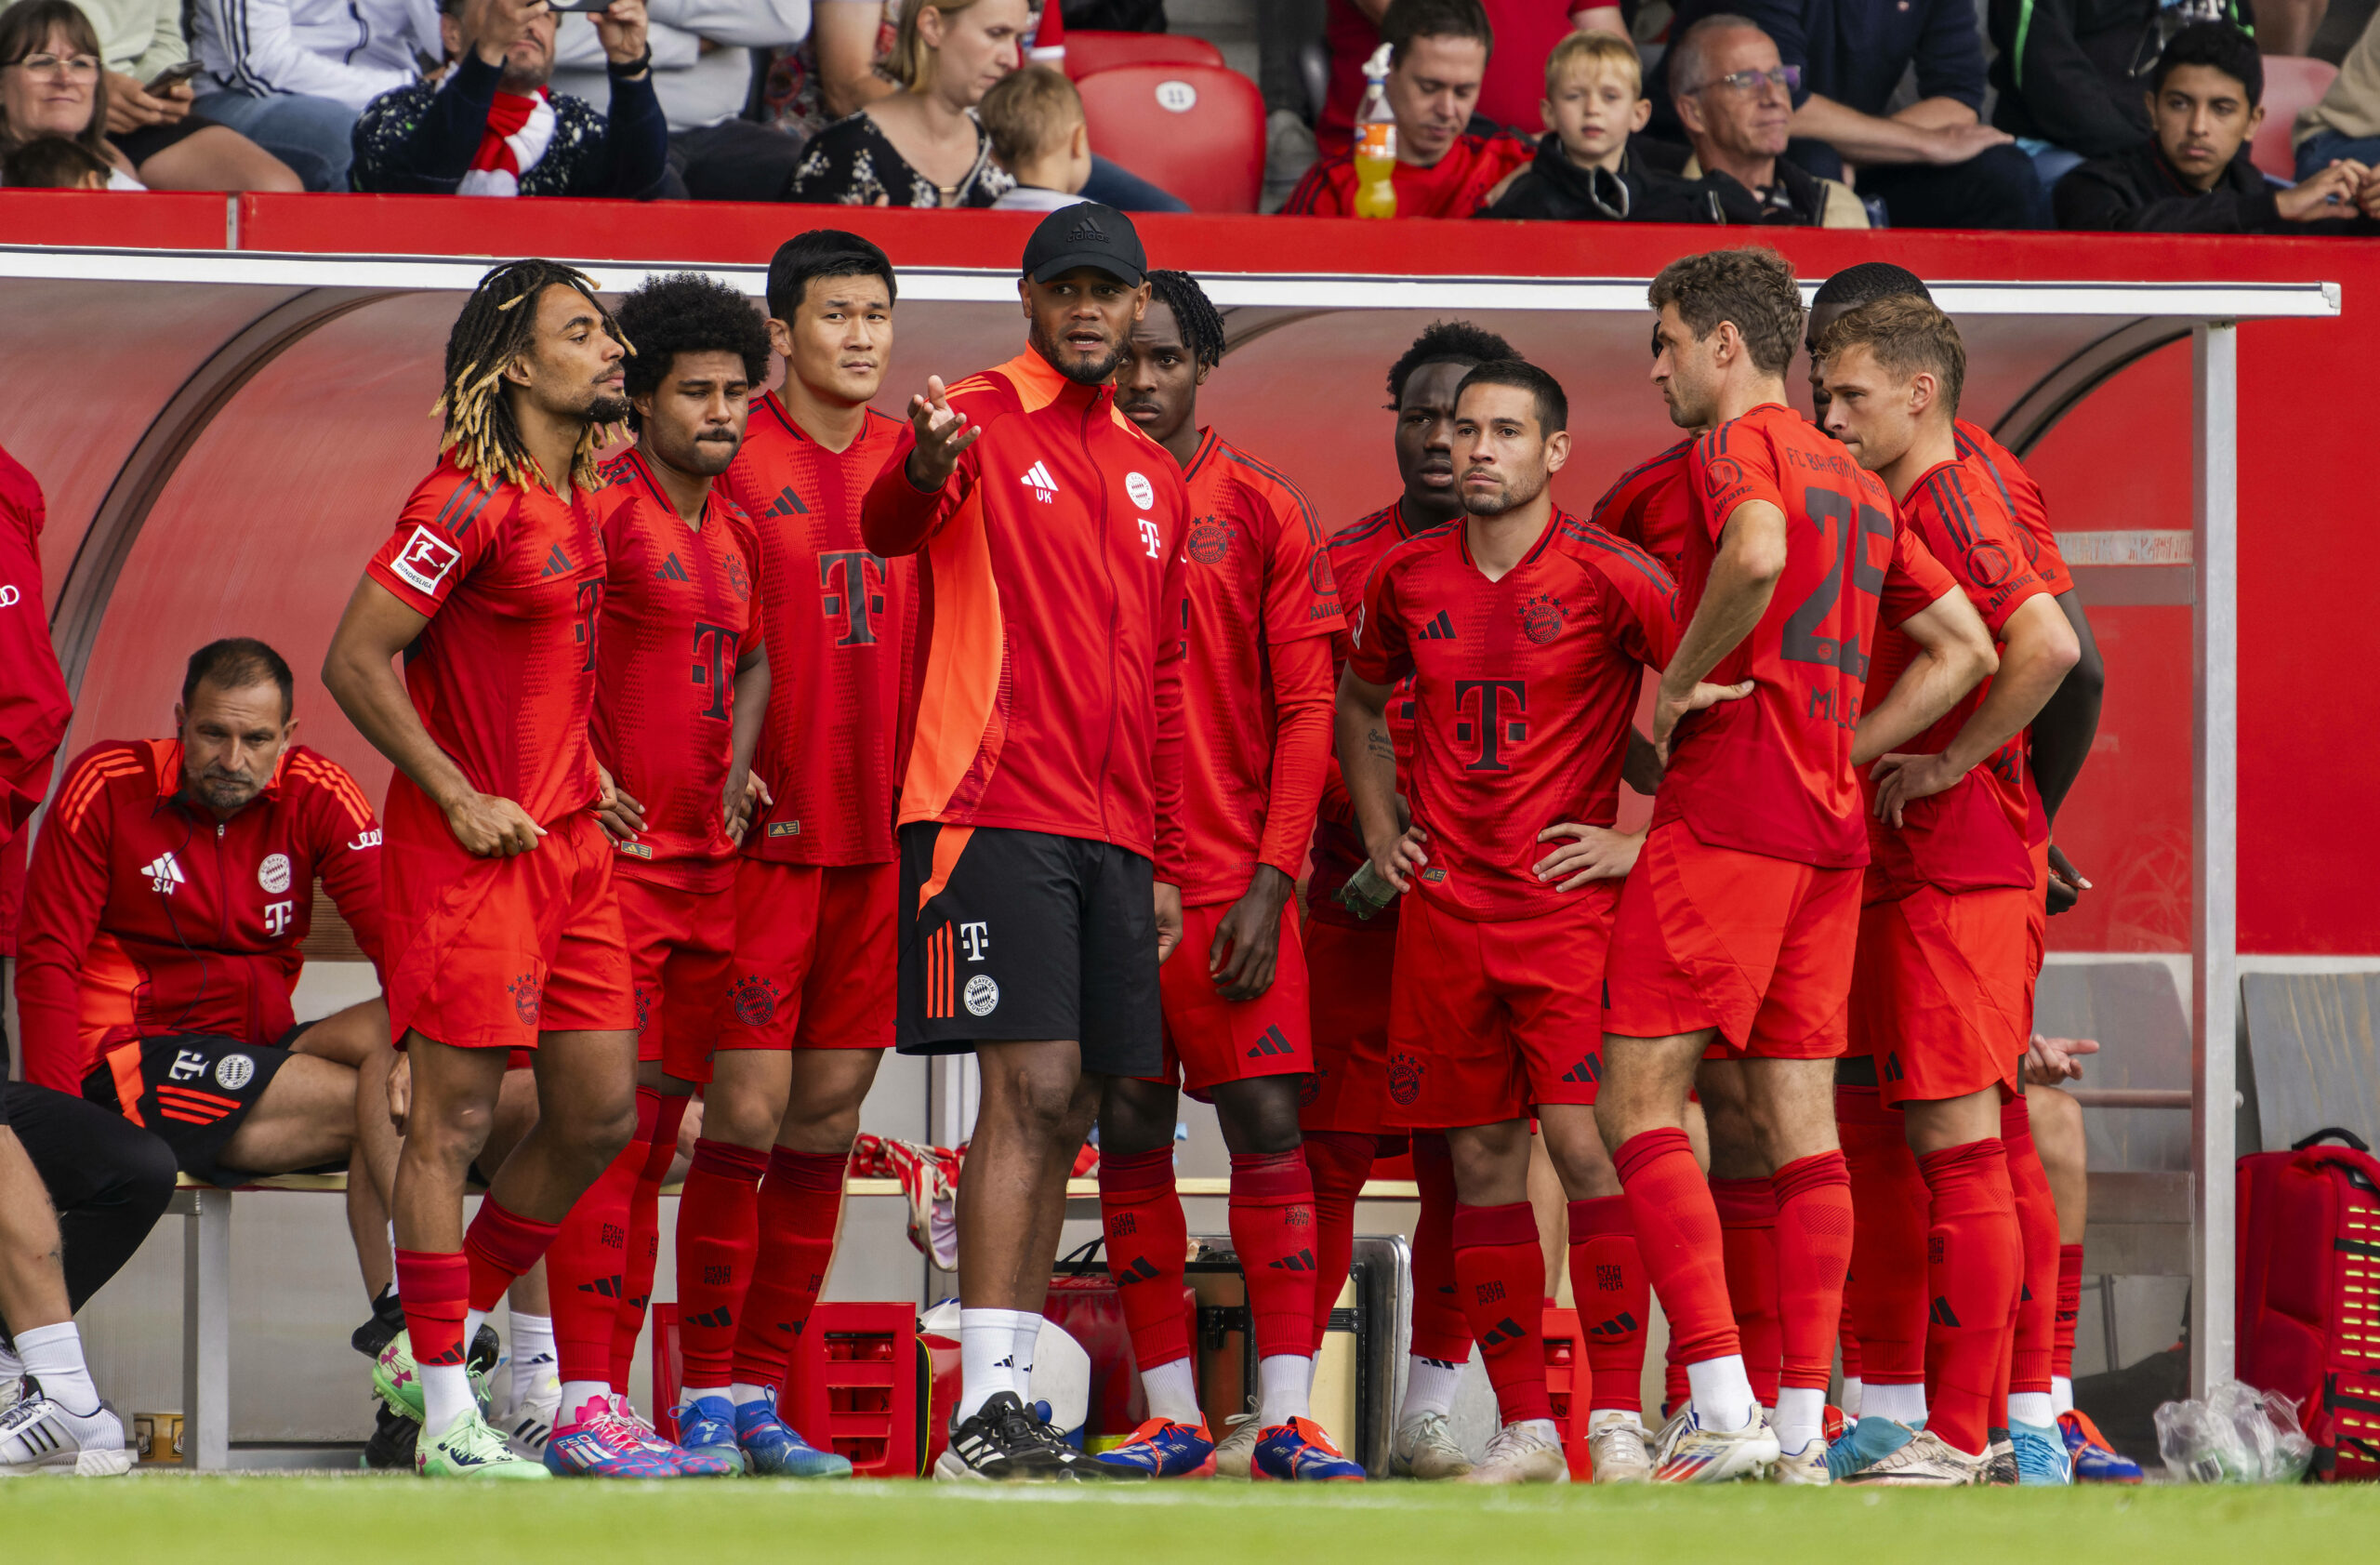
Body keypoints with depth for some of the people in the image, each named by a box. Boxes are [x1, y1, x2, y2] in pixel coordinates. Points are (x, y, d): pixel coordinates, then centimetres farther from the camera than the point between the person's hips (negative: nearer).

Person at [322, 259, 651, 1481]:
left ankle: (433, 1343, 22)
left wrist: (578, 767, 11)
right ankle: (446, 1413, -2)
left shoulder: (575, 498, 14)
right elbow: (355, 660, -15)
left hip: (567, 840, 9)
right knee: (455, 1116, -5)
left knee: (599, 1116, 9)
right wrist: (460, 799, -16)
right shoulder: (471, 500, -13)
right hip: (470, 853, -9)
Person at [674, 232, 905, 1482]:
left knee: (828, 1118, 5)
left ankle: (763, 1392, 12)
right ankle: (705, 1396, 0)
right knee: (746, 1110, -7)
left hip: (883, 839, 5)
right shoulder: (732, 460, -4)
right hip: (762, 837, -5)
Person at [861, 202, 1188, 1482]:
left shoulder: (1153, 478, 20)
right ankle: (983, 1413, -17)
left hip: (1111, 834, 7)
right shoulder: (980, 426, -1)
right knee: (1030, 1088, -15)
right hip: (993, 808, -7)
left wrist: (1164, 860, 20)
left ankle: (1009, 1396, 10)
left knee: (1064, 1113, 6)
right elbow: (892, 525, -23)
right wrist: (923, 468, -47)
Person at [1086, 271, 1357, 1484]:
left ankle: (1283, 1416, -9)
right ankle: (1172, 1415, 7)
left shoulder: (1261, 512, 3)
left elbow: (1306, 708, 1)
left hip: (1232, 874, -2)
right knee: (1129, 1134, 2)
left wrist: (1271, 880, -7)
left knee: (1267, 1122, -8)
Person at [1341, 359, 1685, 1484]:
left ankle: (1616, 1423, -10)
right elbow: (1359, 701, 27)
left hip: (1569, 905, -5)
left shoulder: (1606, 577, -8)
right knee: (1481, 1162, 5)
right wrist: (1380, 832, 15)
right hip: (1444, 906, 5)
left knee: (1585, 1142, -13)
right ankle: (1523, 1428, 10)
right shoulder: (1408, 577, 8)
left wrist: (1648, 839, -9)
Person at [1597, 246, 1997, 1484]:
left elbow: (1757, 552, -28)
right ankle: (1802, 1425, 4)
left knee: (1638, 1100, -8)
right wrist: (1840, 757, 16)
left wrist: (1680, 683, -15)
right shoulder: (1856, 483, 20)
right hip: (1828, 825, 8)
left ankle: (1720, 1404, -18)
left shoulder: (1740, 442, -5)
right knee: (1798, 1121, 7)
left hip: (1725, 811, -8)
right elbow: (1965, 650, 21)